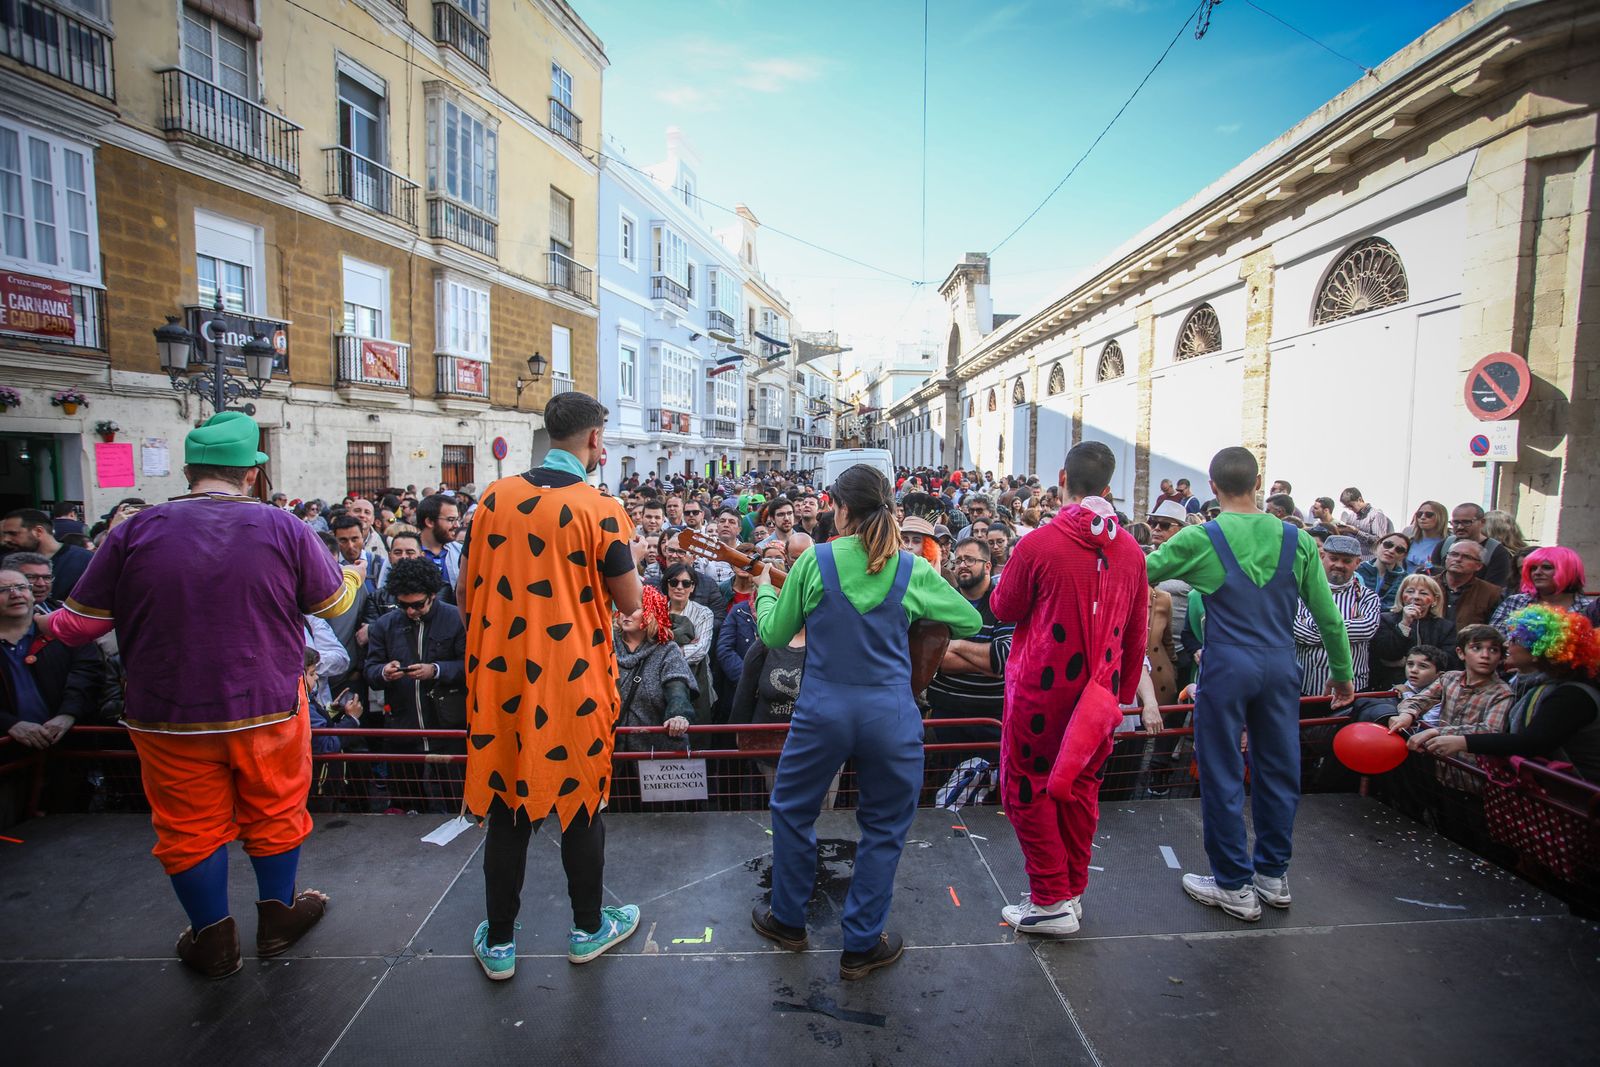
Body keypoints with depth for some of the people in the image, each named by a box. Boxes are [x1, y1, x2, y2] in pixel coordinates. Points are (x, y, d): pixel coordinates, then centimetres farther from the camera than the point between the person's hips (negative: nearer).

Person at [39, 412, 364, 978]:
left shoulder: (135, 531, -8)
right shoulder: (284, 528, -9)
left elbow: (79, 622, 2)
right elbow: (334, 602, 3)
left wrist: (46, 624, 26)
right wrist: (355, 575, 26)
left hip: (169, 715, 1)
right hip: (269, 708, 0)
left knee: (189, 826, 17)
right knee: (273, 812, 18)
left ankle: (213, 941, 31)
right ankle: (278, 916, 35)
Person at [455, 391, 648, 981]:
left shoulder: (496, 497, 1)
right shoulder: (600, 510, -13)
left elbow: (465, 590, 7)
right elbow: (630, 602, -6)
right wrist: (632, 556, 12)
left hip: (500, 676, 4)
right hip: (574, 680, -4)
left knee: (505, 804, 14)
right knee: (580, 800, 13)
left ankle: (499, 942, 29)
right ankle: (588, 928, 31)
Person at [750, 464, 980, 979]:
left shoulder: (815, 561, -7)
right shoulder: (913, 570, -3)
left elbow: (774, 635, 2)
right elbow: (971, 622, 9)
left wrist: (765, 589, 20)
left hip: (822, 710, 0)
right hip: (891, 715, 1)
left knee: (791, 810, 22)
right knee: (884, 827, 18)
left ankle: (788, 920, 38)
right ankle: (862, 946, 29)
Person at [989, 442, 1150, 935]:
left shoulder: (1039, 544, -17)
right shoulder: (1131, 551, -2)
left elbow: (1003, 608, -3)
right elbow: (1136, 633, 7)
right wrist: (1125, 690, 19)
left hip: (1042, 686, -5)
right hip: (1100, 689, 5)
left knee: (1027, 786, 10)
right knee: (1081, 787, 18)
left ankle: (1052, 901, 16)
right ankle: (1074, 891, 30)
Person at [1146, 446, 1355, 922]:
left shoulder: (1199, 540, -9)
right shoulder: (1297, 540, 2)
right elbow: (1328, 614, 7)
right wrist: (1343, 673, 18)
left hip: (1226, 668, -4)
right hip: (1280, 668, 4)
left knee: (1222, 775, 7)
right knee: (1278, 768, 16)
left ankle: (1235, 887, 17)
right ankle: (1273, 875, 31)